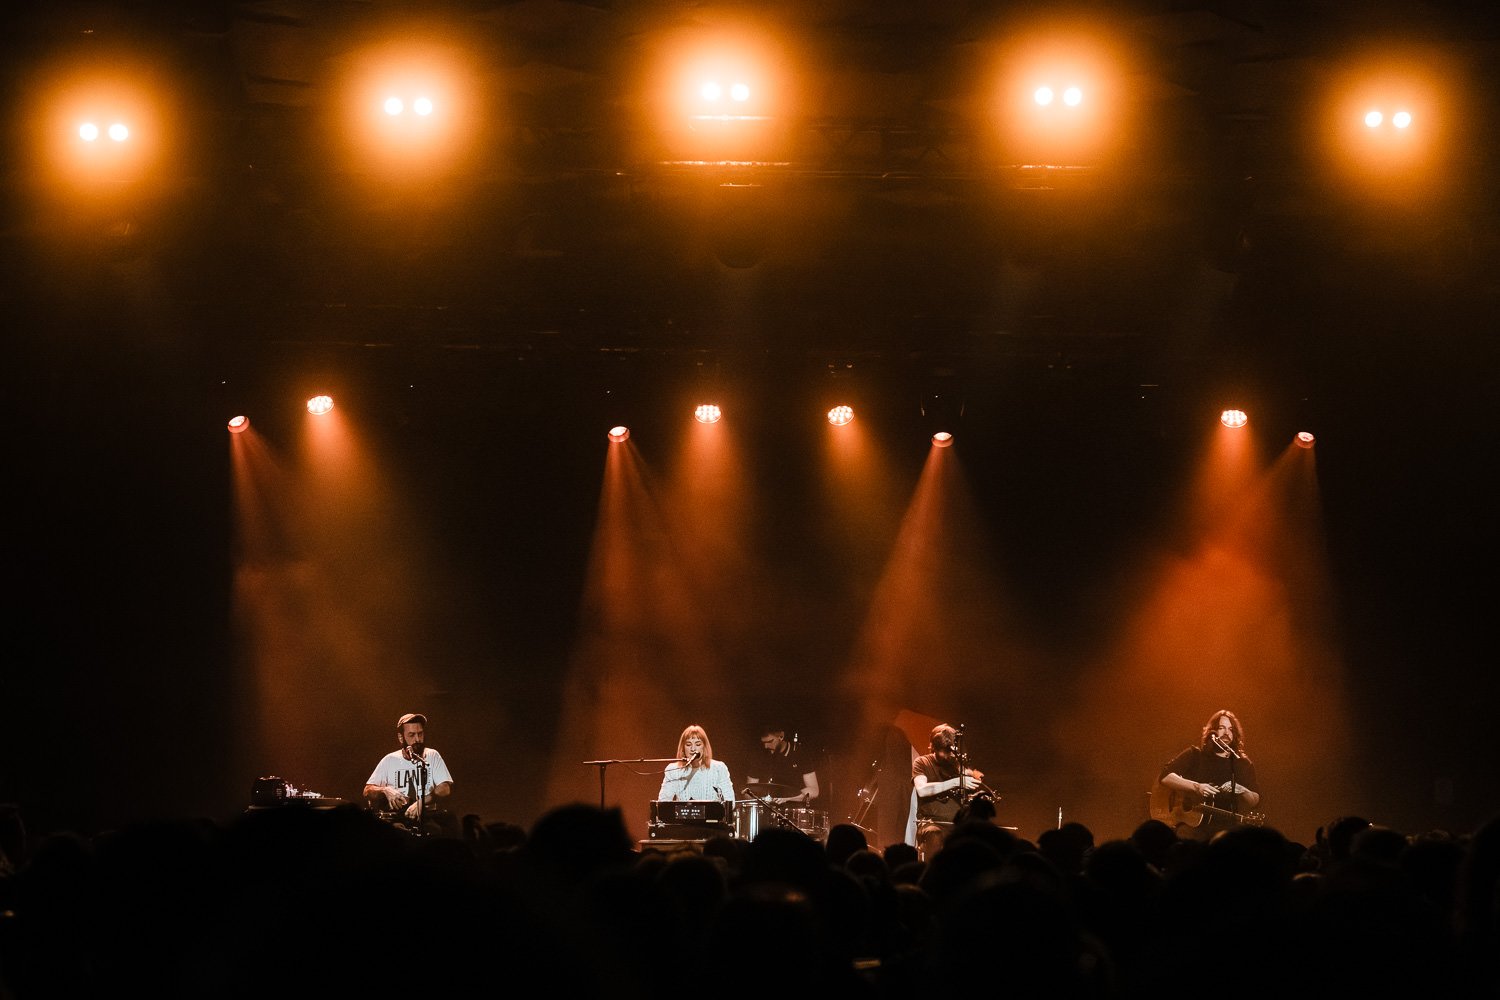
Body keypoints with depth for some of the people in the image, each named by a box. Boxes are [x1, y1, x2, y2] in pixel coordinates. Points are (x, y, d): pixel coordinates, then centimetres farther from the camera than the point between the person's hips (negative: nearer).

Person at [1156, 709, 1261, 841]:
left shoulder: (1243, 763, 10)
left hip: (1228, 826, 1)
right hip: (1193, 822, -1)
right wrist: (1196, 787, -18)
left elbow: (1255, 801, 8)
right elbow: (1164, 777, -5)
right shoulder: (1195, 755, 5)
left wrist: (1242, 791, -15)